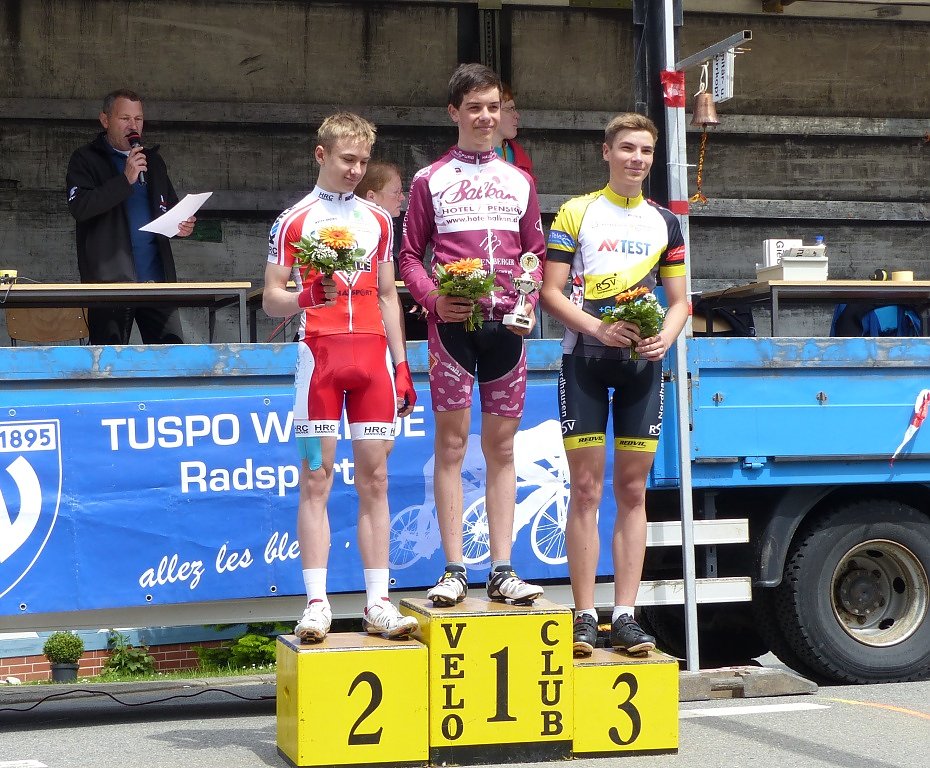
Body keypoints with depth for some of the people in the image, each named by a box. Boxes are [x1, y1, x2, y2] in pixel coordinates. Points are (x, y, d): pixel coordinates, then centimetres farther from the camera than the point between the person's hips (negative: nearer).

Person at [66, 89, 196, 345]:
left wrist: (182, 226, 5)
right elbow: (79, 207, -14)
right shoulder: (86, 159, 2)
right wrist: (126, 179, -18)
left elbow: (171, 208, 28)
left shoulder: (153, 161, 20)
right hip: (110, 280, -5)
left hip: (157, 278, 5)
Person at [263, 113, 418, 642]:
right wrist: (307, 296, -19)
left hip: (374, 353, 4)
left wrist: (402, 365, 13)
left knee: (375, 478, 2)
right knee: (317, 478, -4)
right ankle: (317, 604, -3)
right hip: (319, 353, -3)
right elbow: (271, 300, 2)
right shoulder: (294, 220, 4)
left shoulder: (379, 220, 16)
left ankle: (378, 603, 5)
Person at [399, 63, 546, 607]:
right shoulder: (430, 181, 7)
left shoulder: (520, 182, 15)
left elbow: (536, 253, 16)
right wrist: (433, 299, -12)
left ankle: (503, 569, 6)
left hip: (507, 322, 3)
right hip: (453, 323, -2)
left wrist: (530, 302, -2)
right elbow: (410, 255, 6)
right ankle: (454, 569, 0)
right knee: (452, 443, -3)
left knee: (502, 445, 4)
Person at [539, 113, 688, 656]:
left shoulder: (664, 223, 14)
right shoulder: (577, 213, 4)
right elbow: (551, 292, -2)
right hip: (585, 359, -3)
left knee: (633, 490, 3)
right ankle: (585, 616, 0)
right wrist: (598, 328, -18)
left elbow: (680, 300, 15)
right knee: (586, 489, -4)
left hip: (641, 363, 3)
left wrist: (666, 337, -6)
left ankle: (625, 615, 6)